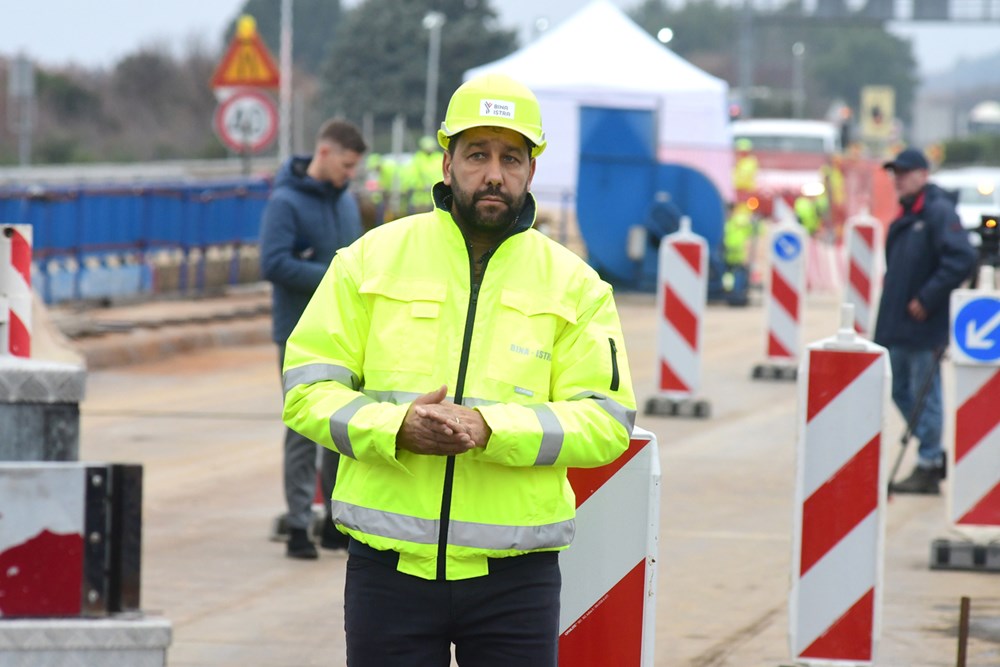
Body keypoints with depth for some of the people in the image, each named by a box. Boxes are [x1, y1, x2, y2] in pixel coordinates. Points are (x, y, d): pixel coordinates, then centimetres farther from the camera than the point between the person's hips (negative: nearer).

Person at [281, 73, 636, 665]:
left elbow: (606, 420, -2)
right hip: (389, 567, 0)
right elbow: (308, 387, 3)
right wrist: (395, 428, -16)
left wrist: (491, 431, -17)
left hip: (514, 574, 0)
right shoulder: (370, 260, 5)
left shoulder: (574, 284, 4)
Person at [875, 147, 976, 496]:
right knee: (901, 390, 15)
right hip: (899, 323, 10)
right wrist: (892, 306, 13)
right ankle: (933, 454, 25)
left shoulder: (938, 212, -13)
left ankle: (928, 467, 3)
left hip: (924, 324, -10)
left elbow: (961, 258, -23)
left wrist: (927, 299, -21)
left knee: (924, 394, -4)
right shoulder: (906, 216, 15)